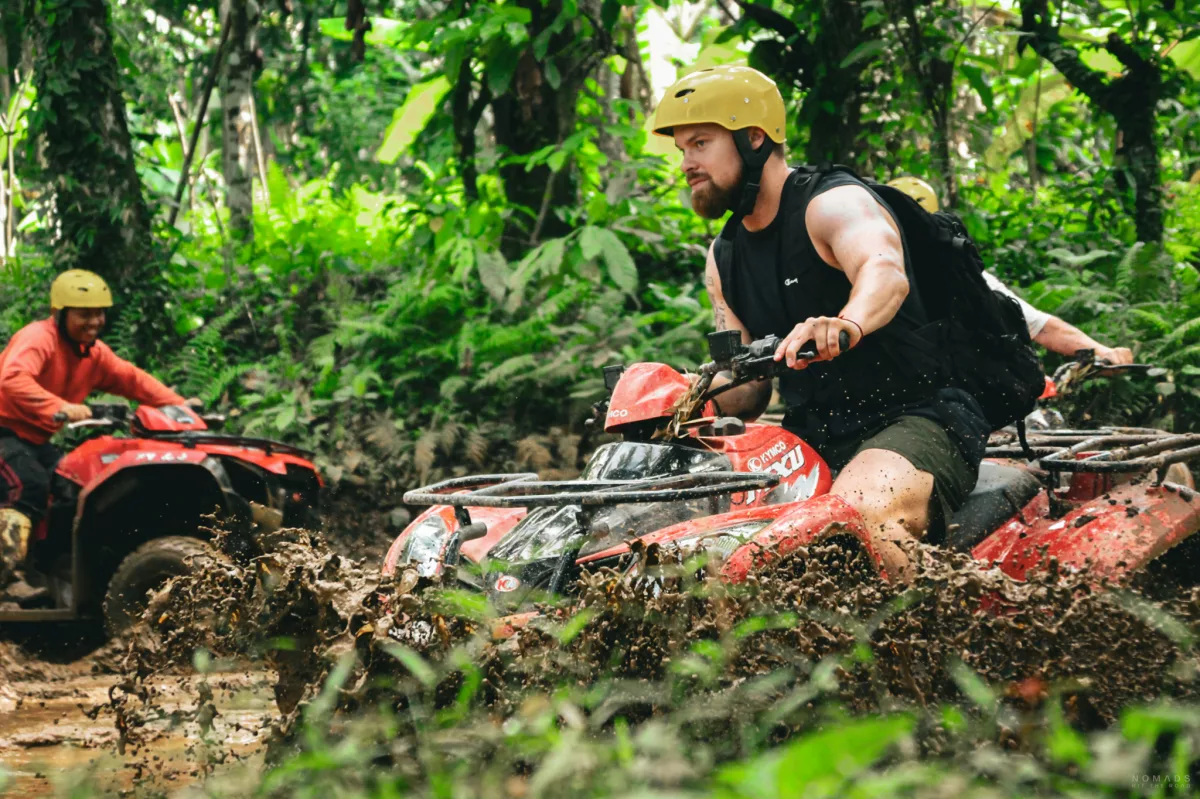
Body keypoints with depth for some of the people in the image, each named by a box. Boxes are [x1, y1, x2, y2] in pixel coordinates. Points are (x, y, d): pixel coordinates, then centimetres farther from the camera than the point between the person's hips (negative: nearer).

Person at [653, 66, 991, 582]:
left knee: (858, 507, -38)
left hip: (917, 422, -8)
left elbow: (886, 272, -34)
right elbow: (747, 388, 16)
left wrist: (846, 325, -57)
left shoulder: (833, 203, -10)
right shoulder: (724, 257, 15)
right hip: (814, 437, 8)